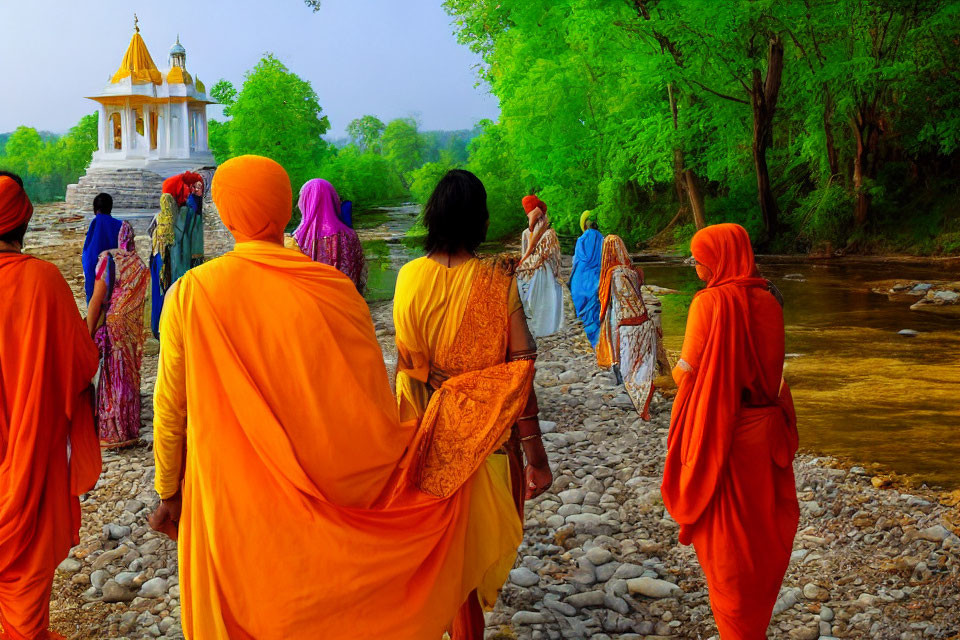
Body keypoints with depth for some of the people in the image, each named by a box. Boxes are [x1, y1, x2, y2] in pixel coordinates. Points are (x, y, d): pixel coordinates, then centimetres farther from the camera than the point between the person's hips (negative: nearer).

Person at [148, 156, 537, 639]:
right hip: (319, 510, 1)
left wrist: (170, 493, 8)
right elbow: (373, 414, -7)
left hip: (226, 504, 0)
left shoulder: (191, 294, -13)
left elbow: (172, 409, -5)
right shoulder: (332, 291, -13)